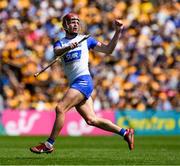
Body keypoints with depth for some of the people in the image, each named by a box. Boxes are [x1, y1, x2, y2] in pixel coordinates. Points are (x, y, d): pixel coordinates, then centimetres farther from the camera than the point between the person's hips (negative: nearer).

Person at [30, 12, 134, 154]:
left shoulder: (86, 39, 12)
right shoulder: (60, 43, 16)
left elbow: (108, 49, 14)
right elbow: (57, 52, -9)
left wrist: (118, 32, 5)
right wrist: (68, 47, -30)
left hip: (83, 80, -4)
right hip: (74, 84, 4)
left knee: (60, 108, -18)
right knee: (91, 120, 1)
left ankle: (49, 144, -13)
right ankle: (125, 133, 12)